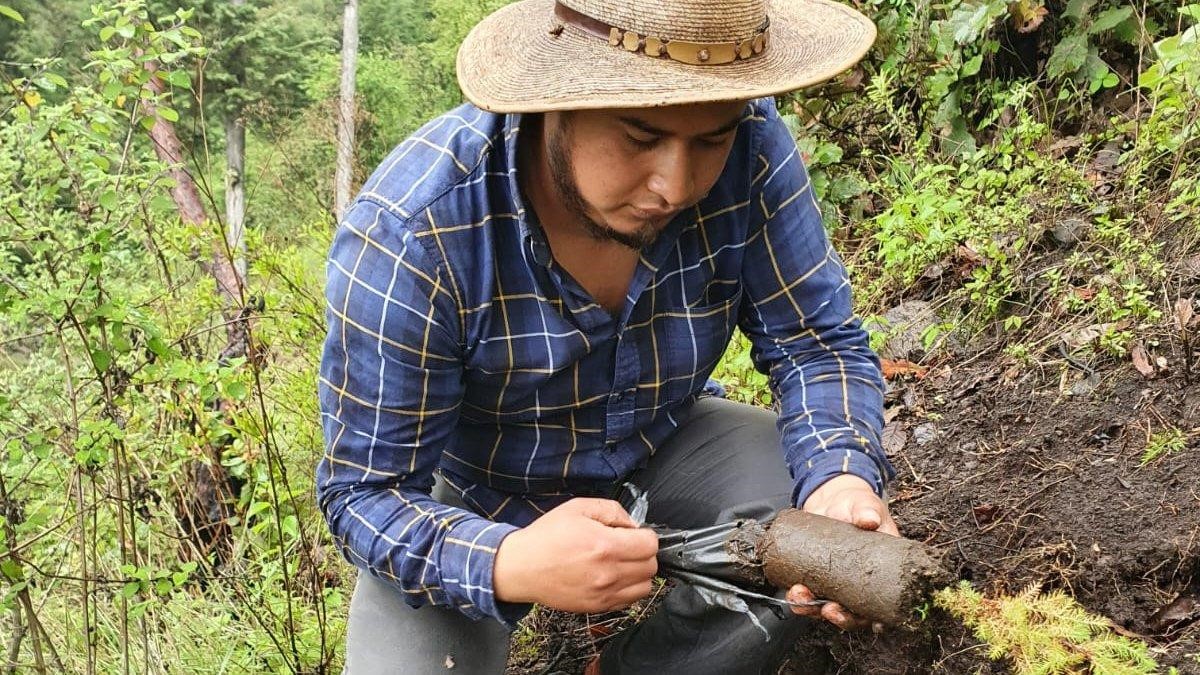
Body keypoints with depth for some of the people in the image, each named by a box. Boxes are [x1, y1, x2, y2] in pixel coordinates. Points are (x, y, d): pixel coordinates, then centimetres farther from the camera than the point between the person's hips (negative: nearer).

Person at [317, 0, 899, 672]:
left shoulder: (753, 150, -24)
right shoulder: (406, 234, -32)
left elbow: (817, 341, -13)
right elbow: (367, 490, -25)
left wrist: (841, 478, -36)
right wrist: (507, 564, -46)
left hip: (658, 450, 3)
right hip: (473, 499, -2)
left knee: (819, 515, -21)